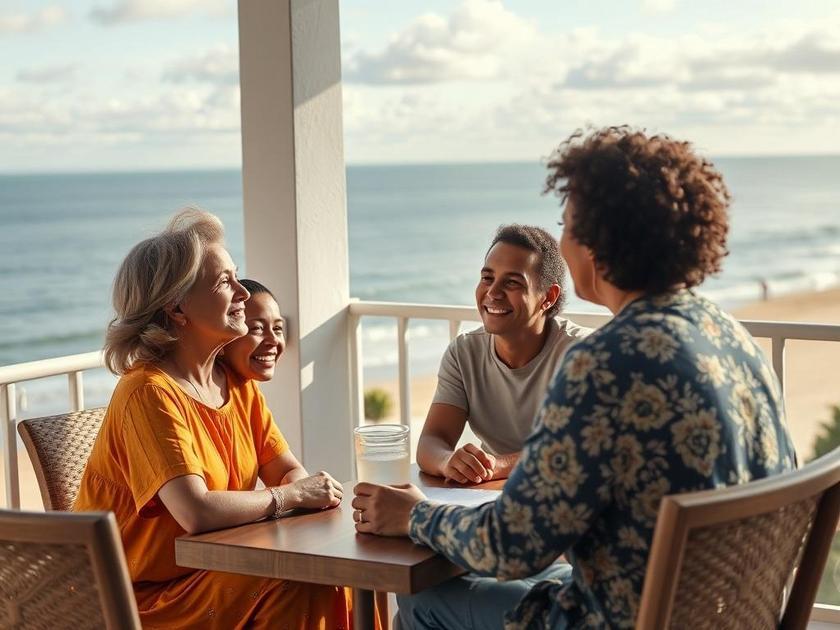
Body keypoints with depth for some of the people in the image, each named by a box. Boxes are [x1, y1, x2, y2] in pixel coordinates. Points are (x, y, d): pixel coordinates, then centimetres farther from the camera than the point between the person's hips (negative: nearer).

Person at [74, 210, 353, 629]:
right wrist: (292, 495, -17)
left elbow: (288, 471, 7)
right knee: (294, 586, -24)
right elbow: (197, 512, -31)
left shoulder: (238, 383, 8)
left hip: (215, 571, 8)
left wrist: (313, 490, -17)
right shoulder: (149, 393, -21)